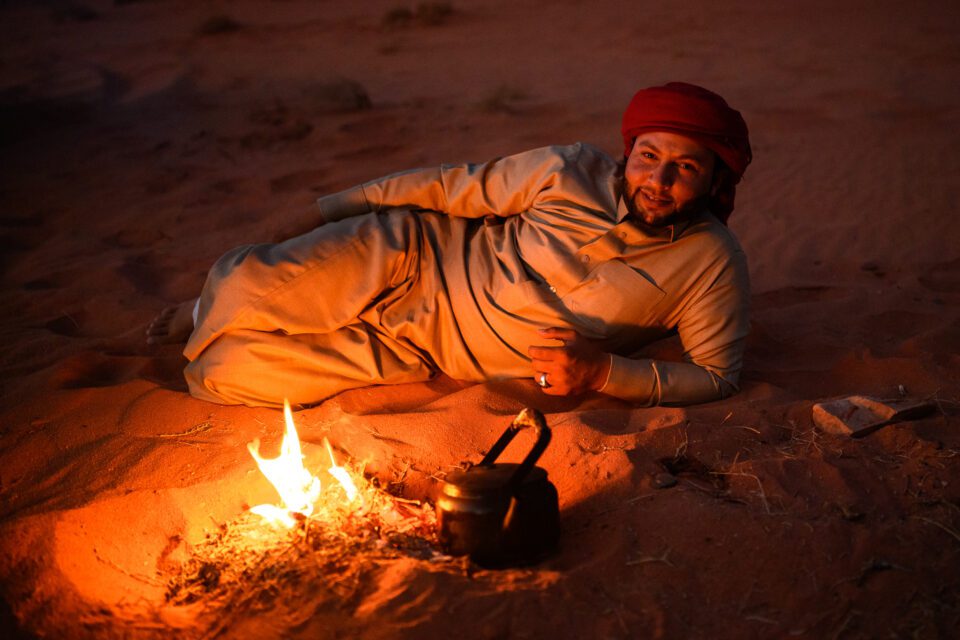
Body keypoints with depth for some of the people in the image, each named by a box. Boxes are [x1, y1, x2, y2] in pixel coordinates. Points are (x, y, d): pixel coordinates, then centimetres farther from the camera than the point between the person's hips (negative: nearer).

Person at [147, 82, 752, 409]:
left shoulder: (712, 262, -14)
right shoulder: (573, 170, -13)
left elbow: (715, 377, -9)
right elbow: (452, 188, -5)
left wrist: (603, 371, -24)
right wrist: (322, 209, 1)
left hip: (436, 356, -1)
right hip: (415, 254, 1)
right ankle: (223, 308, 19)